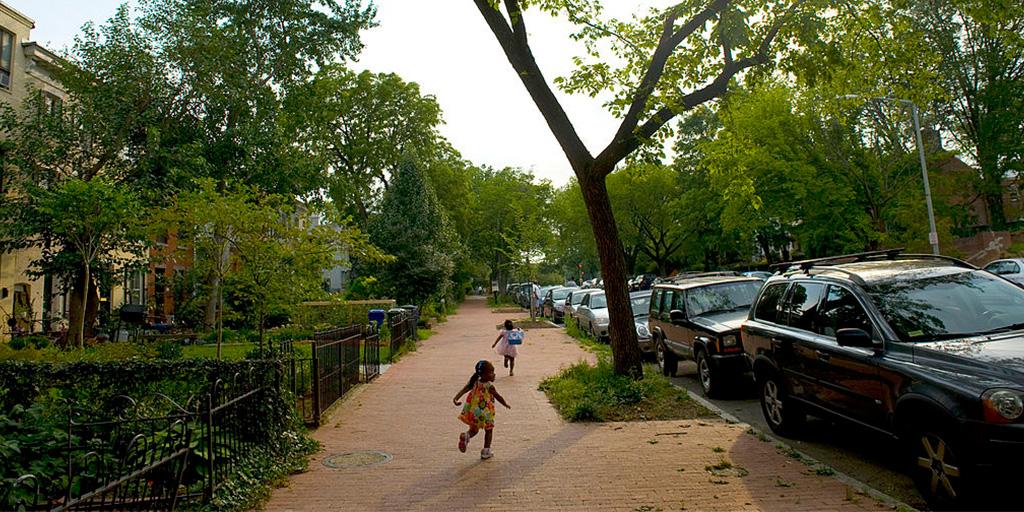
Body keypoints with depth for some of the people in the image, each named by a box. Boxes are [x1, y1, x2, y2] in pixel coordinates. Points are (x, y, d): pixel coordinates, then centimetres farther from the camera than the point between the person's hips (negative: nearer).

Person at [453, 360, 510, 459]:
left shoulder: (474, 383, -2)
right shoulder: (489, 386, -17)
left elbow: (464, 390, -11)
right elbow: (498, 397, -7)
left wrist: (456, 398, -17)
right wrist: (506, 404, 9)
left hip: (472, 413, 5)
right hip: (485, 413, -5)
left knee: (474, 429, 21)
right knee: (489, 430, 17)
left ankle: (466, 436, -11)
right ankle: (486, 452, 19)